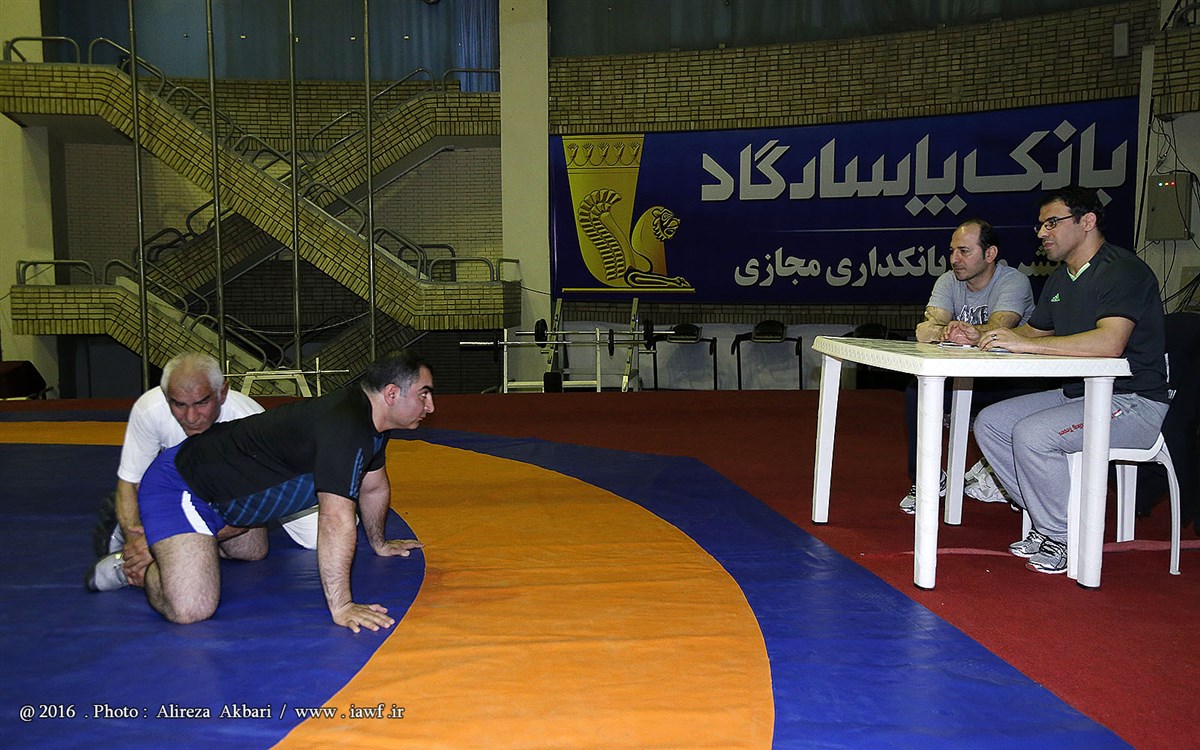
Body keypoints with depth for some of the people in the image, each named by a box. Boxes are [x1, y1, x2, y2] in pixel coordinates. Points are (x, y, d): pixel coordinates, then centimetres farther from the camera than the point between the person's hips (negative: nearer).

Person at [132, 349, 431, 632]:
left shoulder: (369, 418, 3)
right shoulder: (346, 427, -30)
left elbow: (374, 487, 20)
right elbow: (337, 520, -34)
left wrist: (379, 544, 31)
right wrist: (340, 607, -32)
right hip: (178, 488, -10)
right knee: (191, 610, -21)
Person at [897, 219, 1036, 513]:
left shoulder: (1014, 281, -11)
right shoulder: (948, 281, 2)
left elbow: (998, 329, -31)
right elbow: (925, 330, -18)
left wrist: (970, 333, -51)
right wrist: (946, 331, -41)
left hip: (1008, 380, -3)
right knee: (917, 390, -21)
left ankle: (993, 473, -2)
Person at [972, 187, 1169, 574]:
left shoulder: (1124, 270, -16)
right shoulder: (1061, 279, 15)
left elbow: (1109, 343, -32)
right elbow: (1034, 332, 22)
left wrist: (1025, 344, -32)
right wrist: (978, 337, 3)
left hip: (1133, 401, -10)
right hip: (1077, 394, 10)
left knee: (1031, 434, -28)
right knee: (989, 423, -1)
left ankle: (1065, 540, -9)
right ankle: (1045, 524, 4)